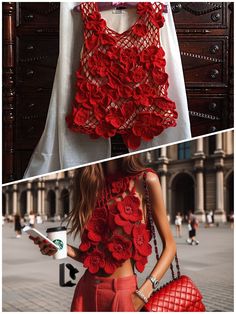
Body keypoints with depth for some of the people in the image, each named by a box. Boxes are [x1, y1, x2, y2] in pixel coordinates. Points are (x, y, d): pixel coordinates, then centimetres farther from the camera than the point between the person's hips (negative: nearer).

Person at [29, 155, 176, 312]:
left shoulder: (145, 180, -8)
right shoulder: (90, 182, 7)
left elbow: (169, 245, -7)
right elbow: (91, 255, 9)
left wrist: (144, 291, -17)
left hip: (123, 292, -4)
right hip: (86, 289, 4)